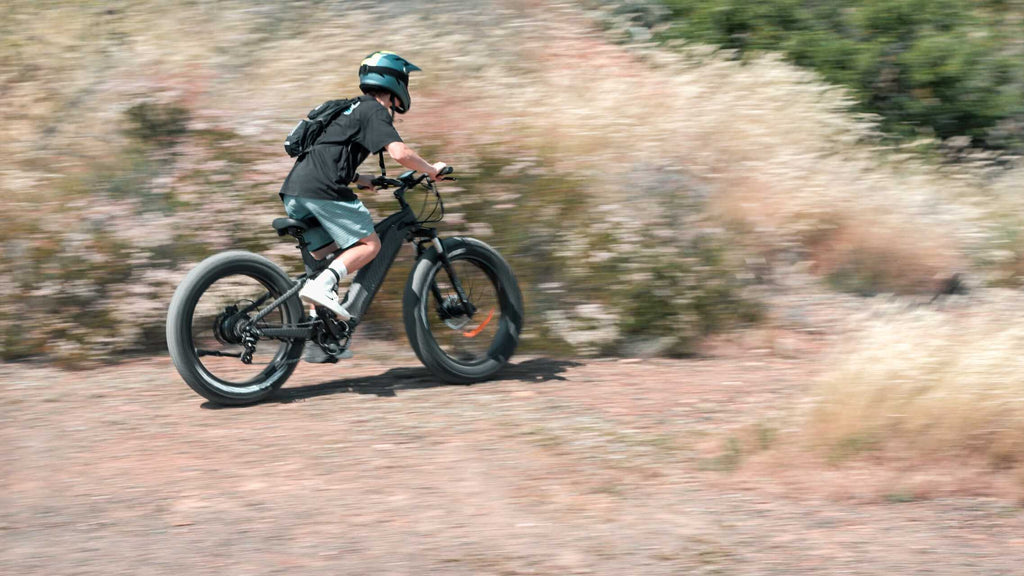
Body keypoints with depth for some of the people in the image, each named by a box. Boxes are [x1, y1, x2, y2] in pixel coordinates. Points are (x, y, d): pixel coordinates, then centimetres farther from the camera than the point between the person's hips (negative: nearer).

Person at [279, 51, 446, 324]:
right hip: (323, 189, -9)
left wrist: (357, 178, 31)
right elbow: (400, 153, -14)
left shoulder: (353, 108, 29)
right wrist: (431, 169, 2)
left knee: (325, 254, 18)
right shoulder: (376, 112, 1)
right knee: (370, 244, -1)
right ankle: (323, 286, -20)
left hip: (293, 189, 9)